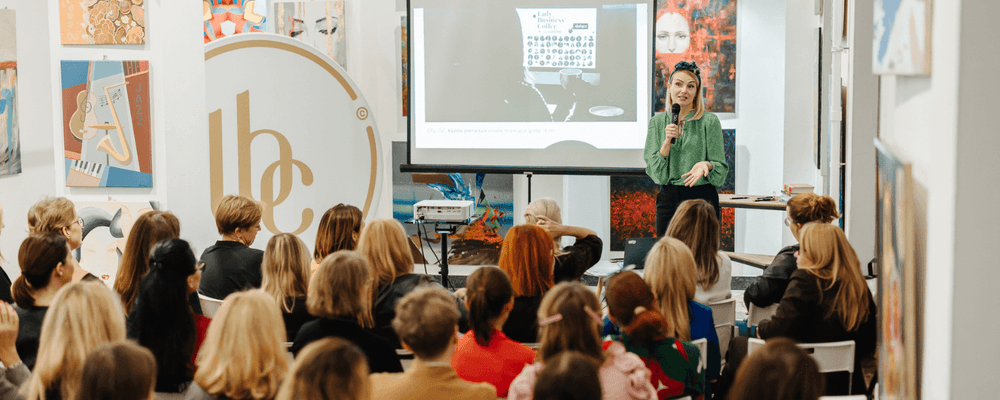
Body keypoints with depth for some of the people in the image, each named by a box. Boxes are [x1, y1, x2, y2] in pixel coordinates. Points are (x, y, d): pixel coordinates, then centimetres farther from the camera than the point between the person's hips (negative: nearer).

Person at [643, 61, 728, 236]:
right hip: (668, 200, 3)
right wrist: (667, 142, -11)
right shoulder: (657, 122, 8)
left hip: (702, 199, -2)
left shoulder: (709, 121, 0)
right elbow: (657, 174, 2)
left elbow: (721, 173, -1)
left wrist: (706, 165, -21)